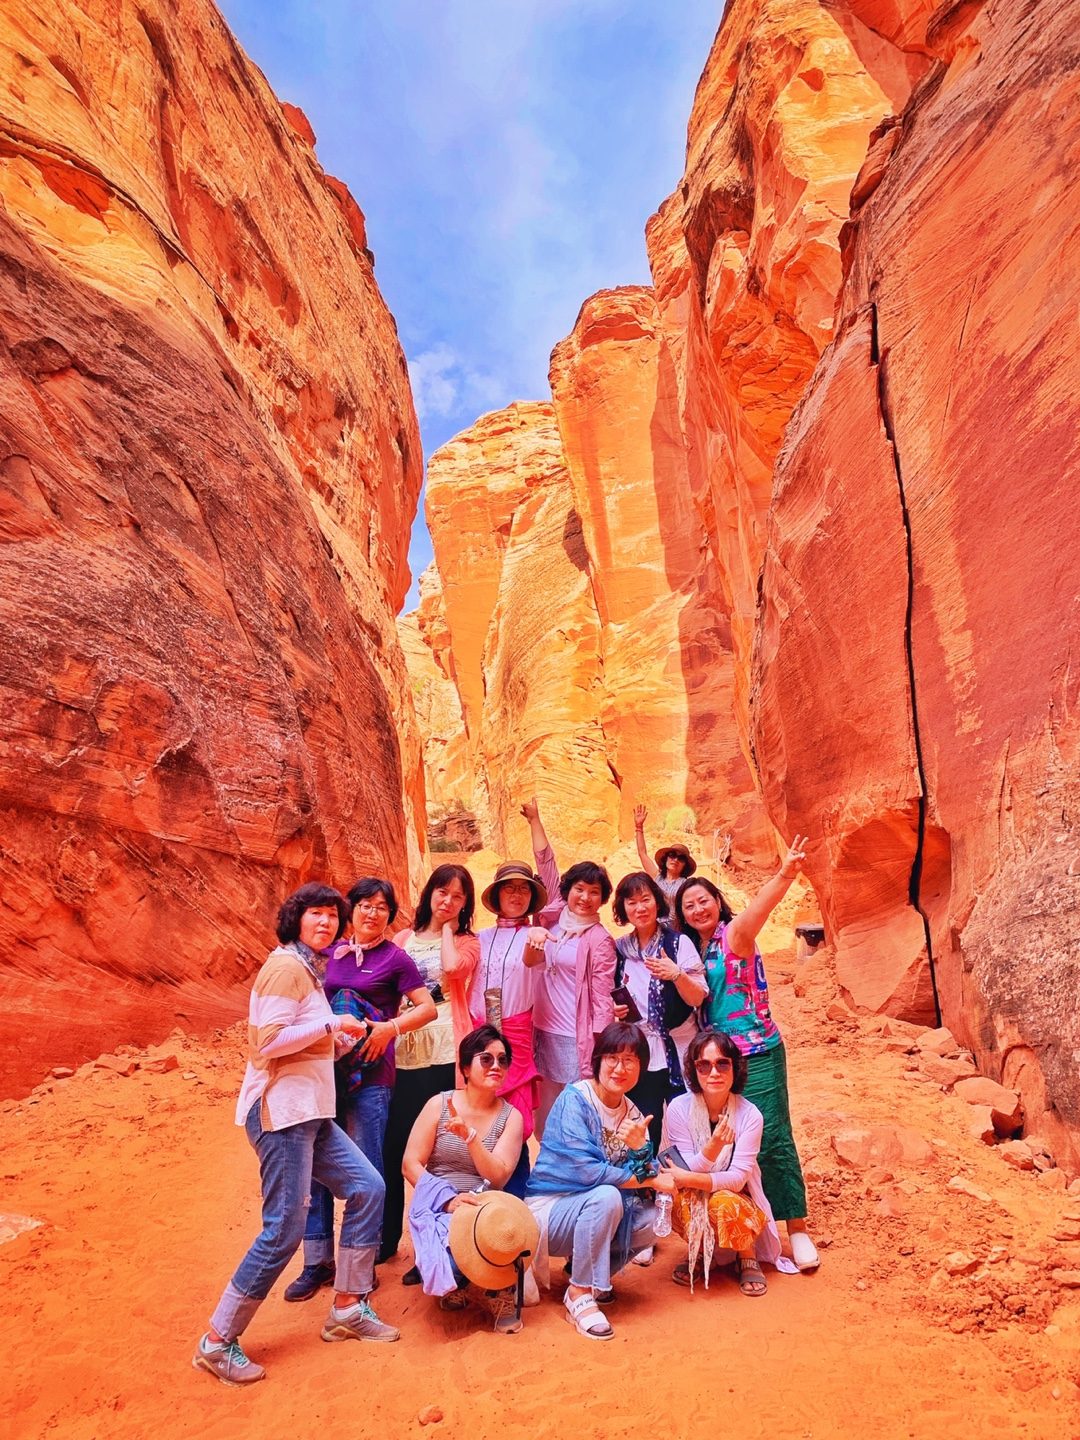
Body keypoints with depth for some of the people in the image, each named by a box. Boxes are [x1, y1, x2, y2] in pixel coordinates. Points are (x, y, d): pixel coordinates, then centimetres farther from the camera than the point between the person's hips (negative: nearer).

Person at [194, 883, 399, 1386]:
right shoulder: (286, 966, -14)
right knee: (284, 1231, -5)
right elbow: (269, 1040, -21)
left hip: (309, 1113, 10)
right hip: (281, 1110, -10)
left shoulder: (306, 968, 16)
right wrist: (331, 1024, -17)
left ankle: (348, 1307, 20)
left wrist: (340, 1040, 6)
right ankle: (217, 1341, 11)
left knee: (367, 1187, 7)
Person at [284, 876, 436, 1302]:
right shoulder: (331, 953, 9)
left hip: (369, 1076, -4)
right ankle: (318, 1262, 22)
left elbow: (428, 1008, -5)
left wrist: (391, 1027, -19)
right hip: (324, 1069, 4)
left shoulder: (395, 958, -3)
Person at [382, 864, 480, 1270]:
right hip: (405, 1052, 3)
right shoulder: (404, 938, 13)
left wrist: (448, 927, -3)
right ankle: (387, 1237, 26)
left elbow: (452, 966, -17)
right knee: (394, 1144, 5)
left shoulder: (467, 942, 5)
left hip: (445, 1053, -3)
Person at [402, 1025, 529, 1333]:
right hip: (437, 1207, 0)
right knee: (449, 1248, -33)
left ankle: (498, 1291, 1)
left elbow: (497, 1176, -11)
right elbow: (411, 1164, -4)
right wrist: (448, 1199, -18)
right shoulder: (440, 1104, -1)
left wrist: (469, 1135, -27)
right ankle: (455, 1284, 7)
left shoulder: (511, 1116, 2)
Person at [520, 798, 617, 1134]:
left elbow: (602, 999, -8)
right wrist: (534, 820, 8)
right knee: (545, 1115, 13)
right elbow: (545, 864, 6)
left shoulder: (599, 940, -9)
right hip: (542, 1031, 6)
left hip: (576, 1039, -5)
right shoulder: (553, 916, 4)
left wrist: (599, 1050, -10)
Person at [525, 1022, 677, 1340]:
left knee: (653, 1220, -15)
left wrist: (639, 1149, -25)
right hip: (549, 1209, -7)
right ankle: (579, 1295, -16)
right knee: (606, 1196, -32)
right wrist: (653, 1181, -20)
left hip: (587, 1208, 7)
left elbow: (644, 1176, -4)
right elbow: (584, 1170, -27)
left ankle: (591, 1272, 8)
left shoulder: (633, 1114, 2)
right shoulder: (575, 1099, -18)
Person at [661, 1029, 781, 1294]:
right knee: (682, 1196, -32)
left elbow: (737, 1178, -21)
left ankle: (747, 1256, 0)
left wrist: (689, 1178, -35)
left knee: (723, 1203, -33)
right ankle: (696, 1252, 1)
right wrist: (712, 1147, -38)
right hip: (692, 1205, 0)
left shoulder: (749, 1115, -17)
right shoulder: (679, 1108, -18)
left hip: (736, 1201, 0)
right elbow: (687, 1171, -19)